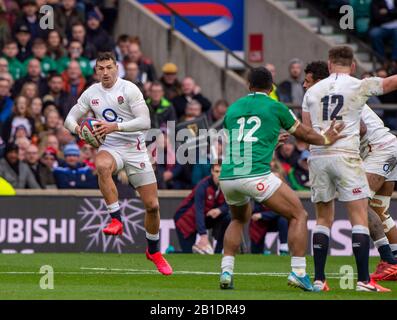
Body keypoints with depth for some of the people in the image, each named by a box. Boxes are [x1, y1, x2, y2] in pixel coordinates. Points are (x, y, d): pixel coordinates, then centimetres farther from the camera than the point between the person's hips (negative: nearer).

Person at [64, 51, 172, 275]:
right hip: (110, 148, 1)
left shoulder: (129, 89, -9)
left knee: (152, 205, 1)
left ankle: (154, 251, 24)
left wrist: (115, 127, -28)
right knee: (102, 166, -39)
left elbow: (145, 122, -17)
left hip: (135, 149, -1)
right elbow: (70, 118, 12)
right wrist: (77, 128, -13)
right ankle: (116, 219, -33)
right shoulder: (91, 94, 4)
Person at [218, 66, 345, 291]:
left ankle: (226, 272, 16)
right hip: (257, 175, -5)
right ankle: (298, 272, -5)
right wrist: (326, 139, 40)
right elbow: (305, 134, 19)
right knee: (299, 215, 8)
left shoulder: (232, 108, 19)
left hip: (227, 177, 5)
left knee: (239, 219, 32)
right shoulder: (276, 107, 8)